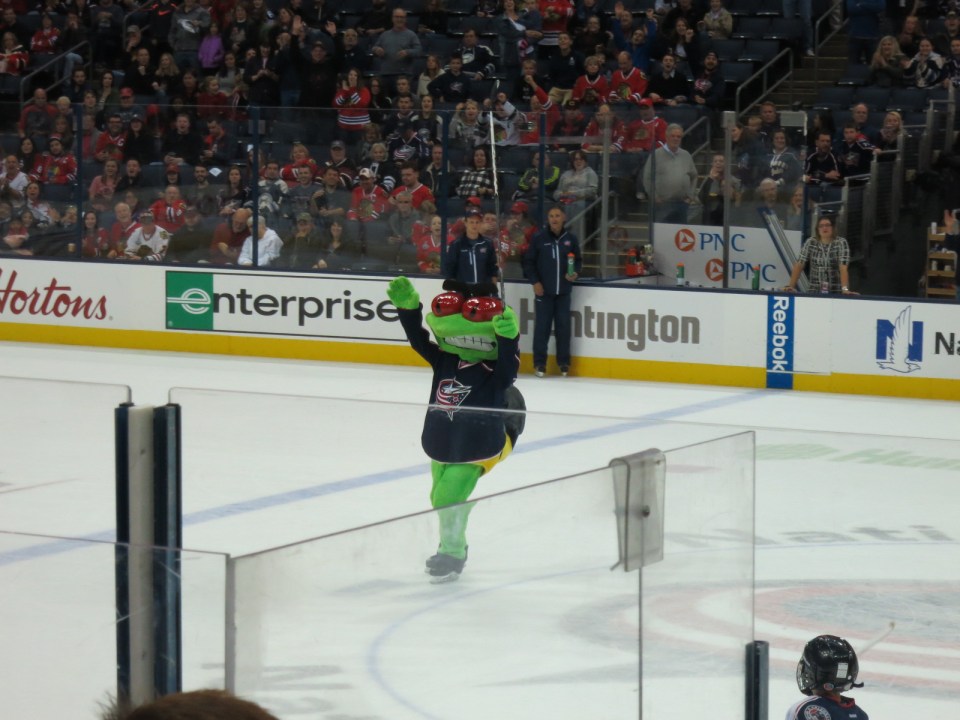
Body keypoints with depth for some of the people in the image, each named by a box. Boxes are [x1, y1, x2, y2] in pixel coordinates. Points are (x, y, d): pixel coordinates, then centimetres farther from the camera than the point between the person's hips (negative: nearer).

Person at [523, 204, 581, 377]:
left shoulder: (570, 239, 3)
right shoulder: (538, 239, -2)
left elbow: (578, 260, 13)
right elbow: (528, 262, 1)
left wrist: (575, 273, -5)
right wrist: (534, 282, -6)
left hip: (563, 291, 2)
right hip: (543, 290, -2)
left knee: (563, 326, 3)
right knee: (542, 327, -1)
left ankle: (564, 363, 11)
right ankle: (540, 363, 5)